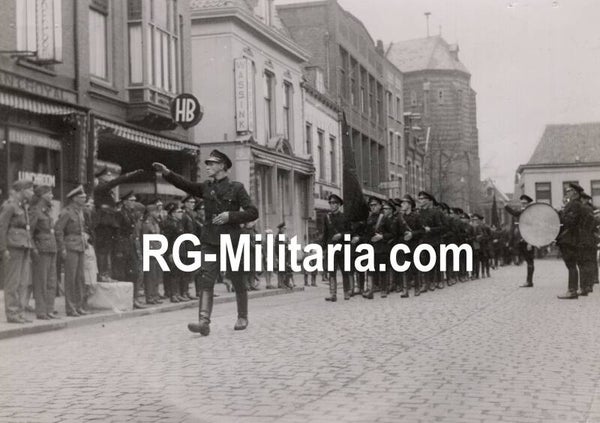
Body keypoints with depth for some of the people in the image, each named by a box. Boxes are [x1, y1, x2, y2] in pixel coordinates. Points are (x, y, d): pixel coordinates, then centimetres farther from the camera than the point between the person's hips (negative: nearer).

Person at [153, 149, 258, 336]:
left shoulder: (236, 188, -3)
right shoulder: (206, 187, 12)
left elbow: (253, 212, -6)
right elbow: (186, 185, 1)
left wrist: (230, 216, -17)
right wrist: (168, 173, -12)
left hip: (231, 241, -3)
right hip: (210, 241, 3)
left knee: (238, 281, 9)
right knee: (206, 280, -12)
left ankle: (242, 318, 28)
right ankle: (204, 322, -20)